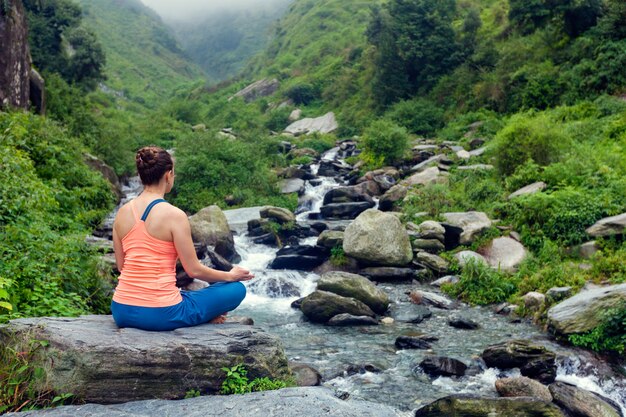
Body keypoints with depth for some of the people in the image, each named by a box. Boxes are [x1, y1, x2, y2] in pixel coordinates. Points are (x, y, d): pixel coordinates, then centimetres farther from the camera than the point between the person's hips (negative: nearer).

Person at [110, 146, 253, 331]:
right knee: (237, 289, 10)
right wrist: (230, 275, 8)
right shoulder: (174, 215, -14)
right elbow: (194, 270, -9)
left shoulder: (122, 213, 3)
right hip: (160, 315, -6)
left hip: (122, 312, 6)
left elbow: (121, 266, 12)